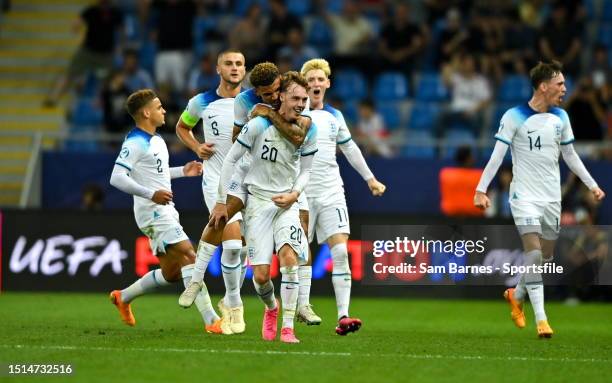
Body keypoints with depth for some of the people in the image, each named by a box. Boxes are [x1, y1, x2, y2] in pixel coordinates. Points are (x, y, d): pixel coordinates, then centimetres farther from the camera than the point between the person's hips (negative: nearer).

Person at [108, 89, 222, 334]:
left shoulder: (157, 140, 17)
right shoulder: (135, 143, -14)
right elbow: (117, 178, -21)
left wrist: (183, 171, 18)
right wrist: (151, 194, -28)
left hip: (166, 212, 10)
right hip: (153, 213, -10)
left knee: (171, 273, 12)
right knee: (188, 257, -18)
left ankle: (123, 297, 29)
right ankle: (211, 320, -22)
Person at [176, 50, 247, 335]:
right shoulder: (202, 103, 1)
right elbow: (182, 127, 19)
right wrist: (197, 147, 1)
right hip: (217, 180, -3)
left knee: (243, 248, 7)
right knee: (233, 243, -17)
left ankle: (229, 301, 28)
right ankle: (235, 303, -2)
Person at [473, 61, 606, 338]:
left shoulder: (560, 117, 5)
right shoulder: (515, 117, -11)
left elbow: (570, 155, 16)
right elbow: (497, 155, -11)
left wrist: (592, 185, 15)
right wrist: (481, 190, -17)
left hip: (552, 198, 6)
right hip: (525, 196, -6)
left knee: (546, 257, 10)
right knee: (534, 252, -16)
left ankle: (516, 295, 36)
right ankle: (541, 319, -16)